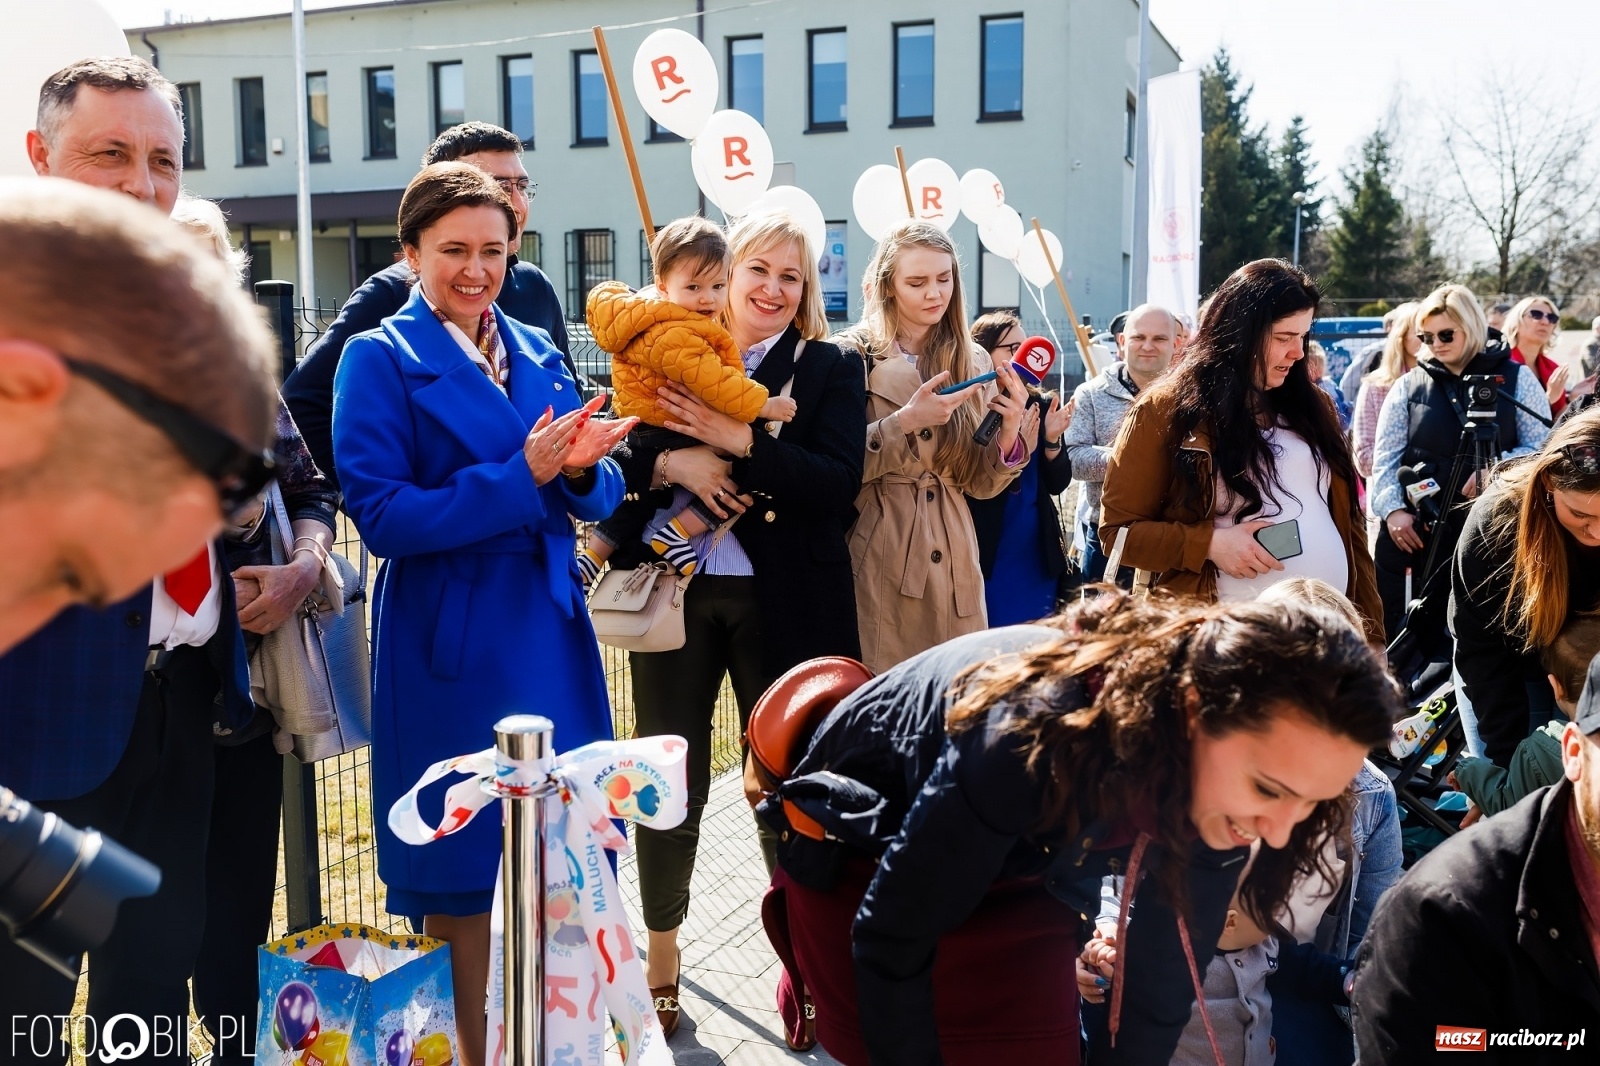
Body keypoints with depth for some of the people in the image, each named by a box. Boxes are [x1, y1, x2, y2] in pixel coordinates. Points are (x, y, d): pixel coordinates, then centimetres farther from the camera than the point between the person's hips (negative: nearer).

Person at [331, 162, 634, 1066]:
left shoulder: (539, 353, 11)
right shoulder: (380, 359, -5)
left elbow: (599, 497, 9)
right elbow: (381, 514, -14)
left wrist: (581, 467, -15)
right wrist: (519, 477, -22)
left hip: (551, 632, 5)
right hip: (451, 646, -5)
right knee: (462, 866, 5)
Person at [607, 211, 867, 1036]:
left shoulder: (830, 370, 3)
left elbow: (837, 481, -11)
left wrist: (740, 441, -21)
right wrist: (669, 462, -17)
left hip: (782, 602, -1)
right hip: (673, 594, 2)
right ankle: (659, 957, 29)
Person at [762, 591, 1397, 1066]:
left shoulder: (1217, 796, -22)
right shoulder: (1032, 736, -40)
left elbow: (1161, 983, -9)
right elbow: (888, 937, -28)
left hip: (1016, 870, 4)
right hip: (860, 848, -4)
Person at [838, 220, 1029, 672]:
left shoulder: (971, 363, 9)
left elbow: (978, 482, 8)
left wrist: (1008, 432, -11)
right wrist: (905, 421, -20)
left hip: (952, 562, 4)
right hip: (878, 562, -4)